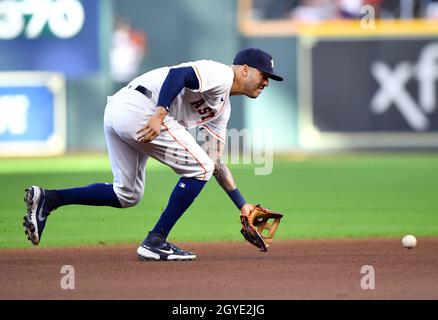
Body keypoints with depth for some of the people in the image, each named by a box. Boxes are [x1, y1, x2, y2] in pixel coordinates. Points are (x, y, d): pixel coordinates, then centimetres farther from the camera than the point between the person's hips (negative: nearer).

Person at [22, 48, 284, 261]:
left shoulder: (222, 109, 27)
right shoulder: (221, 74, -2)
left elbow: (216, 163, 28)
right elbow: (178, 74, -19)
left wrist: (243, 205, 24)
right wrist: (159, 115, -31)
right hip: (139, 107, -10)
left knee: (127, 196, 17)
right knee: (199, 168, -4)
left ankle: (47, 199, 7)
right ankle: (155, 243, -3)